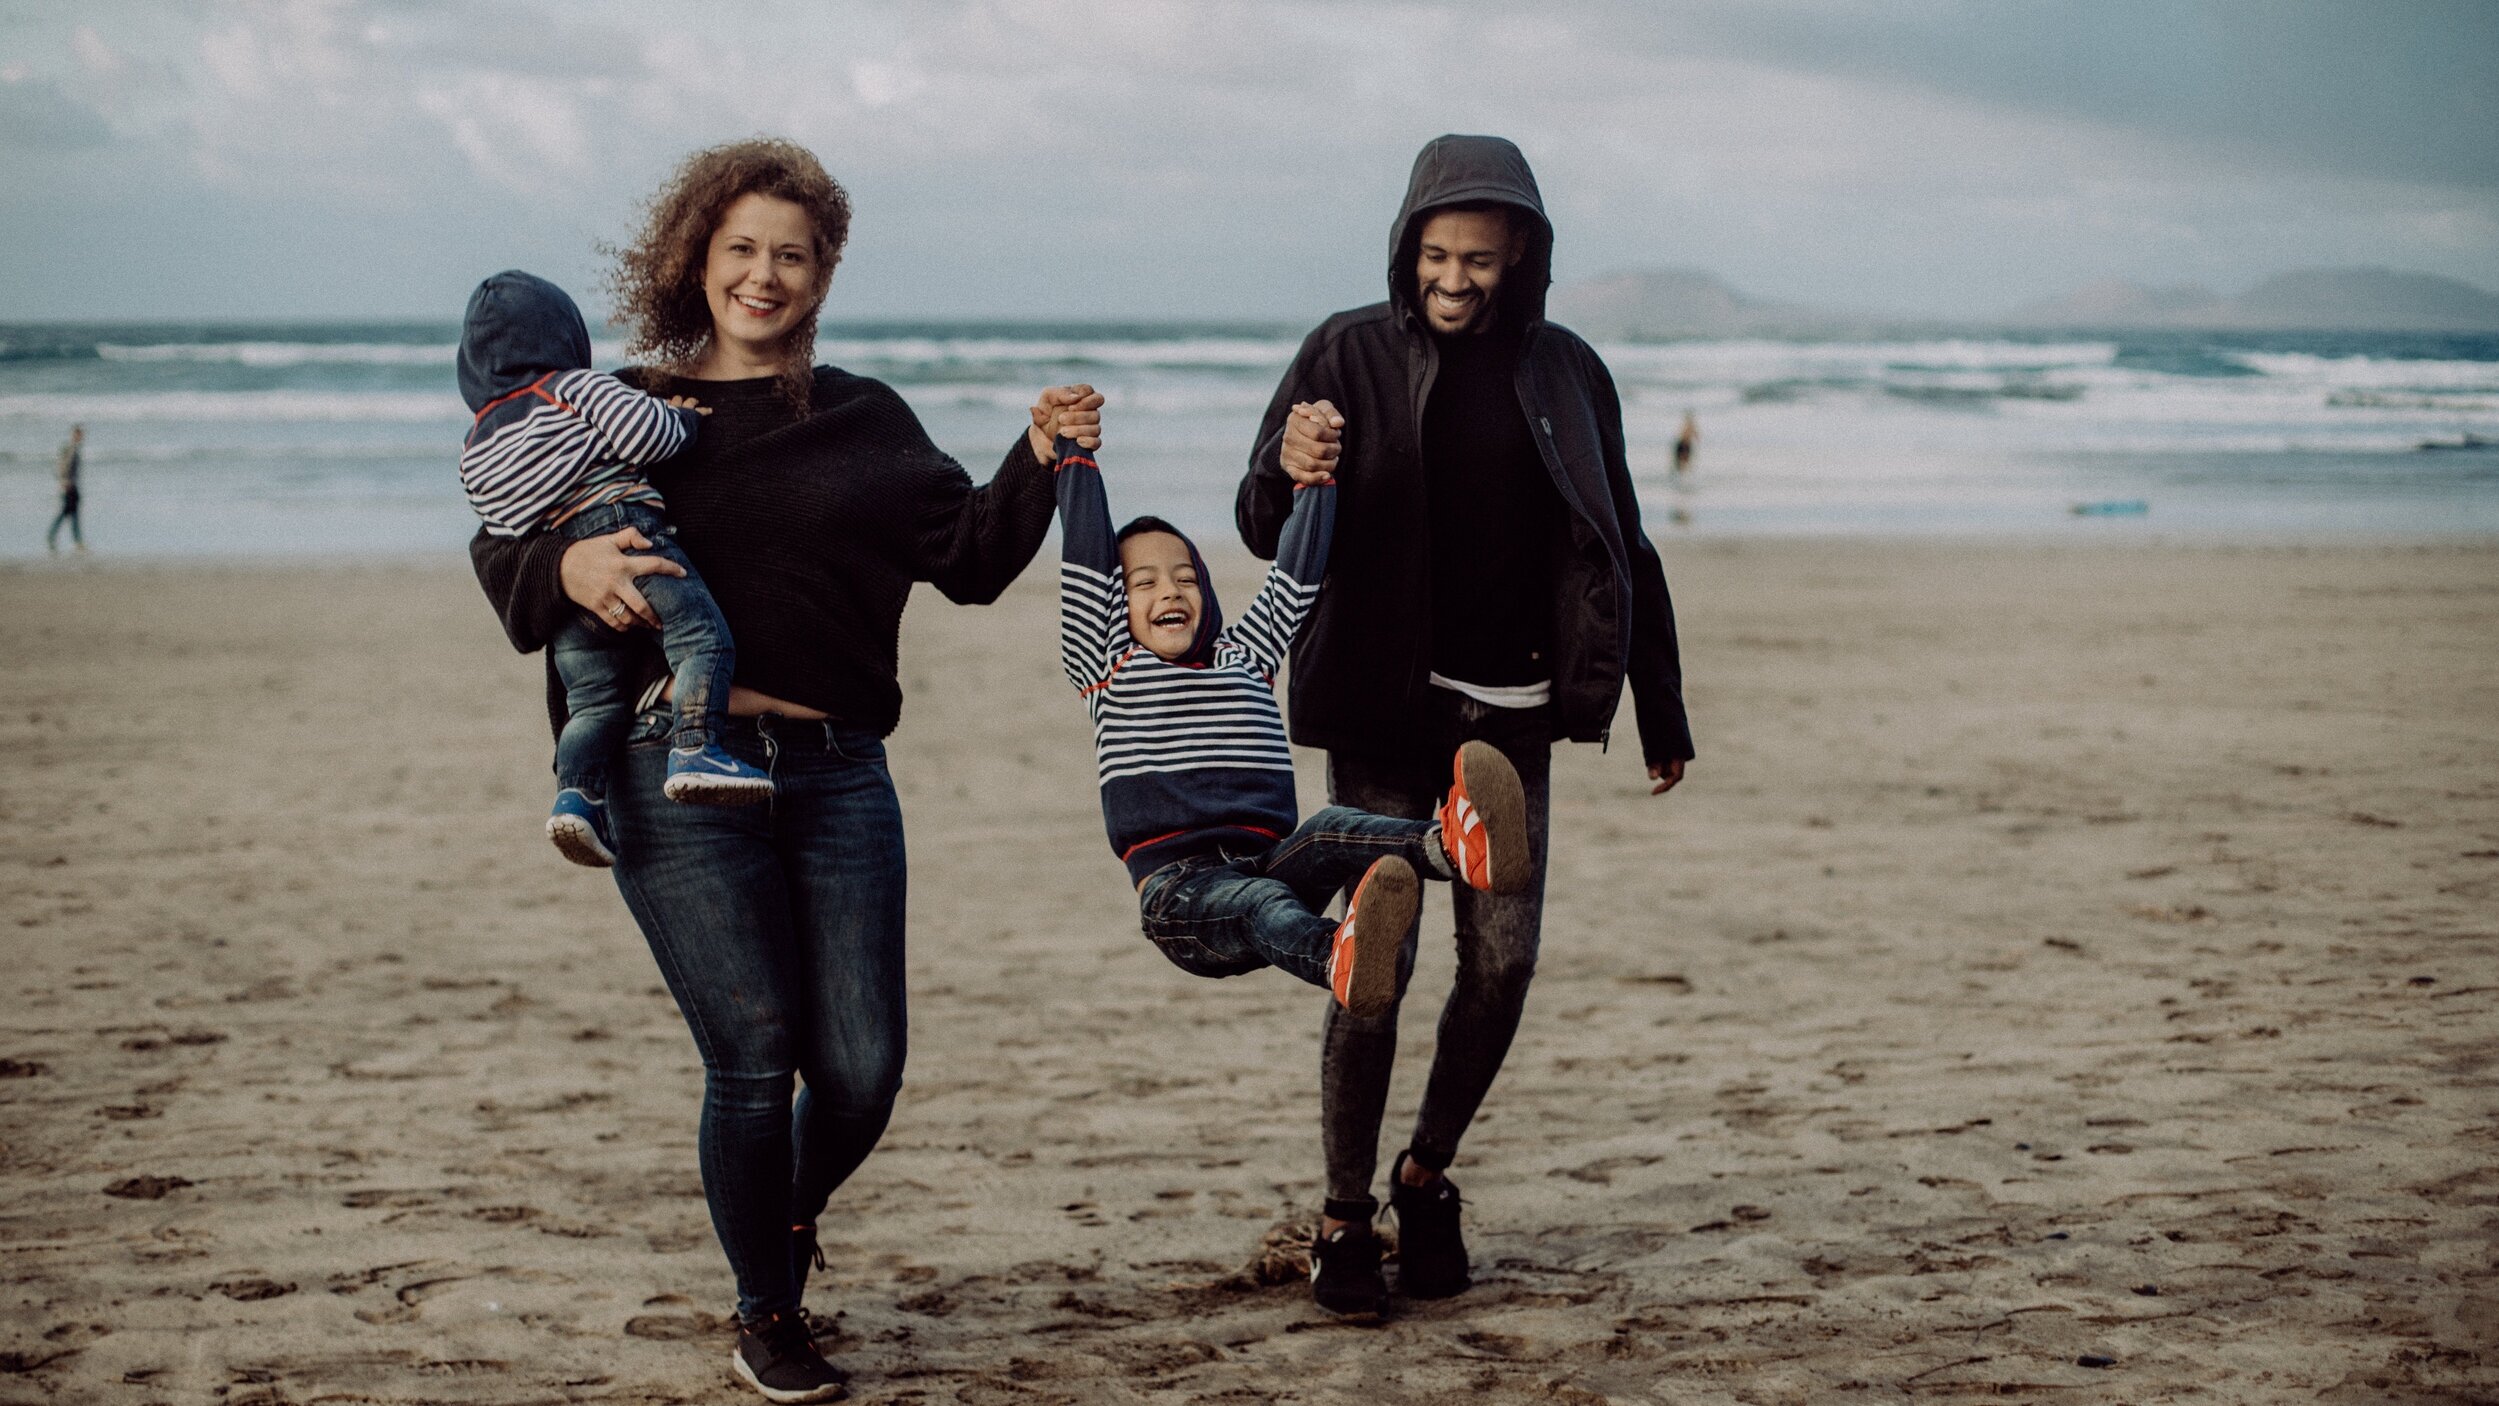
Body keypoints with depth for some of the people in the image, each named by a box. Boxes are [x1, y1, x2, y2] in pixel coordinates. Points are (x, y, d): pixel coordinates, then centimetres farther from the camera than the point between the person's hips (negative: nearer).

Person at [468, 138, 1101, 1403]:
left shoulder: (865, 422, 16)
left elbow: (970, 560, 10)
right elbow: (499, 553, 8)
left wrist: (1039, 463, -5)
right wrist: (568, 566, -14)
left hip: (836, 773, 2)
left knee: (863, 1069, 0)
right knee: (754, 1060, -9)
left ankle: (790, 1216, 35)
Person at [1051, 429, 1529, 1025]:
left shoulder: (1244, 656, 26)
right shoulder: (1108, 666, 15)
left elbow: (1298, 571, 21)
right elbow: (1085, 554, 8)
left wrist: (1315, 477, 16)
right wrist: (1074, 454, 7)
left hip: (1267, 861, 4)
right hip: (1178, 887, -3)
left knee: (1330, 830, -30)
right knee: (1258, 904, -37)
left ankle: (1451, 844, -63)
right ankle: (1339, 963, -72)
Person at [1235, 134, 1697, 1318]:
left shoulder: (1564, 375, 6)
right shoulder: (1350, 354, -2)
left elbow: (1618, 548, 13)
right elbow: (1264, 531, -6)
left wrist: (1660, 710, 14)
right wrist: (1289, 473, -30)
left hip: (1512, 713, 3)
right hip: (1384, 708, -3)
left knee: (1503, 962, -1)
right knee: (1377, 961, -8)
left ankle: (1426, 1176, 20)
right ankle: (1345, 1214, 5)